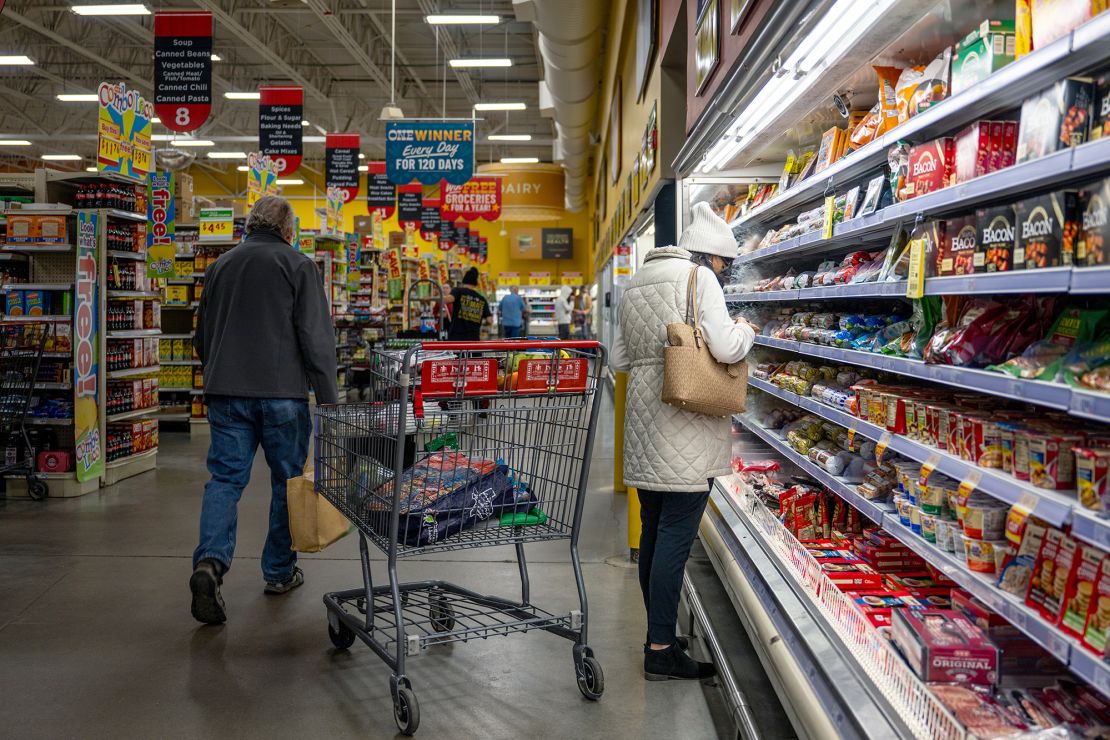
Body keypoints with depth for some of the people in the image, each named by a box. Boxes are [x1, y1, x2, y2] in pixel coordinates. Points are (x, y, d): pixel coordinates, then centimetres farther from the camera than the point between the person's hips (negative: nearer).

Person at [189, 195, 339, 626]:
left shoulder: (220, 266, 14)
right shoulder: (297, 266, -2)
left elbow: (202, 337, 21)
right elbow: (316, 336, -9)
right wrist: (328, 396, -5)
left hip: (226, 392, 4)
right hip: (282, 392, -3)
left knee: (225, 478, 3)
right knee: (288, 479, 10)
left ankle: (211, 561, -18)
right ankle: (279, 571, 17)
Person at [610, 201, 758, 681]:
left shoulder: (636, 285, 16)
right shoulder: (698, 278, -7)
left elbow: (619, 358, 19)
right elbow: (726, 349, -16)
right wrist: (746, 331, 4)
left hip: (644, 425, 8)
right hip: (685, 427, -8)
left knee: (653, 532, 14)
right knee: (676, 537, -4)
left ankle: (659, 636, 25)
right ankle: (661, 651, 0)